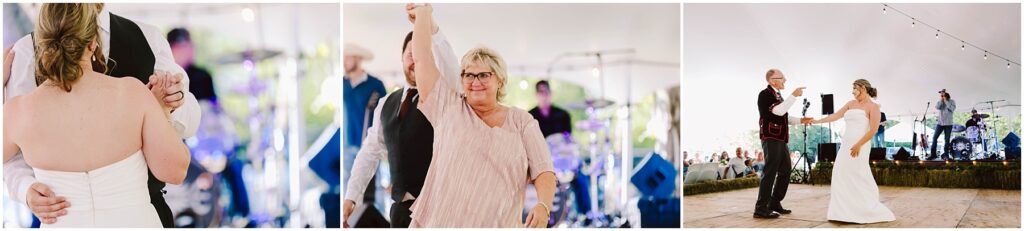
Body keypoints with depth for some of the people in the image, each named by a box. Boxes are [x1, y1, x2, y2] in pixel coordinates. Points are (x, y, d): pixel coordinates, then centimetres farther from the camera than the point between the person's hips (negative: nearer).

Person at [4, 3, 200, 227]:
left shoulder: (148, 37, -2)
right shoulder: (28, 51, -6)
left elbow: (187, 125, -2)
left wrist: (173, 104, -23)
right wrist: (26, 187, -26)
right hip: (69, 211, -1)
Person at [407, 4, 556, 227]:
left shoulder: (522, 121, 7)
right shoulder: (449, 108, 9)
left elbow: (543, 170, -1)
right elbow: (422, 58, 7)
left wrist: (544, 205, -19)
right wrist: (424, 13, 15)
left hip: (499, 224, 0)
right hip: (441, 222, 0)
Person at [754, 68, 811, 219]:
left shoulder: (777, 95, 18)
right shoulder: (765, 94, -11)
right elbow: (779, 111, -24)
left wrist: (800, 120, 14)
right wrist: (794, 96, -19)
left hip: (780, 140, 10)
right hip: (771, 138, -10)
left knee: (785, 171, 13)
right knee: (770, 172, -11)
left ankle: (775, 203, 21)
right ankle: (761, 208, -10)